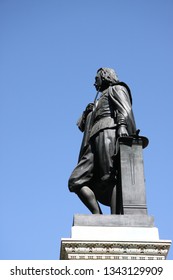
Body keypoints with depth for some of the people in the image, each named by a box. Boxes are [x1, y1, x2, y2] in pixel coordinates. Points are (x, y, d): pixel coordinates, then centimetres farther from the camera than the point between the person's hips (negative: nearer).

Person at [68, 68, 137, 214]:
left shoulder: (116, 89, 18)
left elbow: (125, 109, -4)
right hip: (95, 143, 8)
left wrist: (122, 125, -23)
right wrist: (87, 112, 19)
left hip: (108, 134, -8)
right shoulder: (99, 103, 41)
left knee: (110, 178, -24)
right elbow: (82, 125, 38)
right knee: (76, 181, -6)